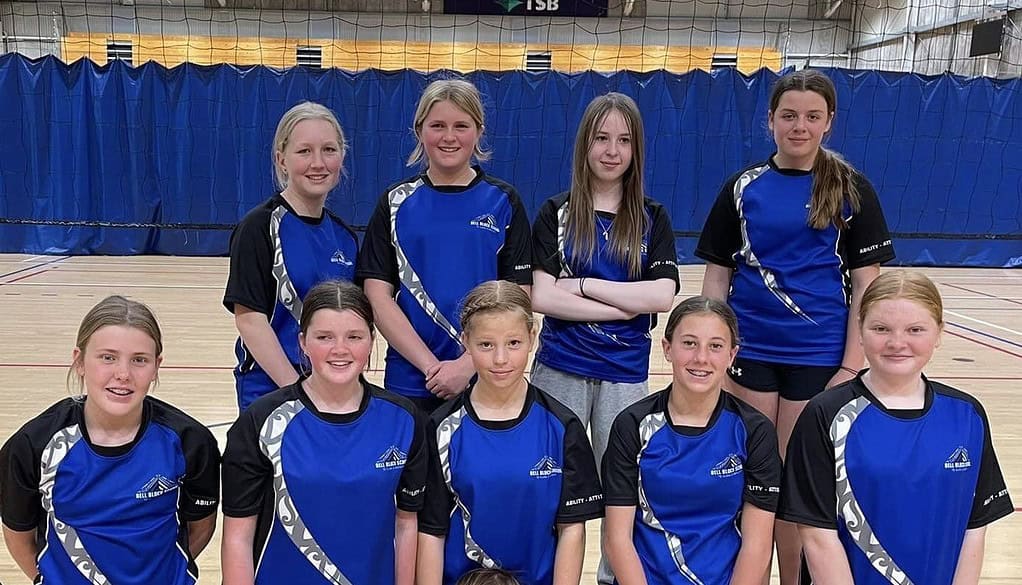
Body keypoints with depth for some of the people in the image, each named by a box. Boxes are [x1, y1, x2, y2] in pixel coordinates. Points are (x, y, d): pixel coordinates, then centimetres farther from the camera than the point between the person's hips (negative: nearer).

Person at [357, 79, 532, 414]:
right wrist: (431, 365, -13)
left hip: (486, 380, 0)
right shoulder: (396, 202, 2)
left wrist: (466, 365, -15)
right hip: (409, 380, 1)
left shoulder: (503, 202, 0)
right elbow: (378, 296, -4)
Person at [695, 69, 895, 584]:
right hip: (750, 348, 1)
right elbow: (717, 275, 5)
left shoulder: (851, 189, 1)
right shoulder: (743, 188, 3)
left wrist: (852, 365, -7)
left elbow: (865, 282, -1)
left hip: (818, 353, -1)